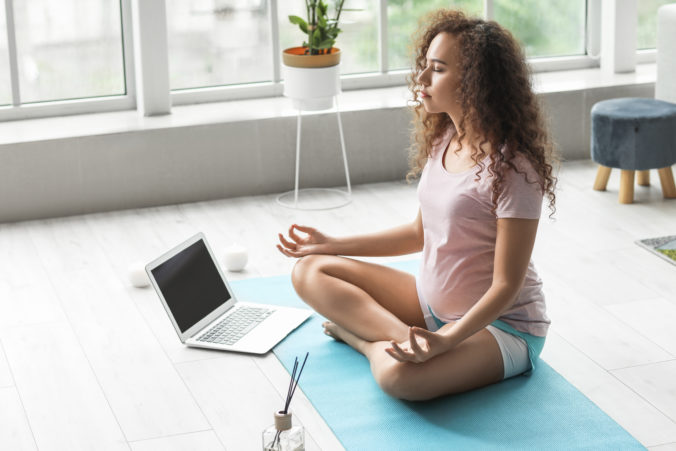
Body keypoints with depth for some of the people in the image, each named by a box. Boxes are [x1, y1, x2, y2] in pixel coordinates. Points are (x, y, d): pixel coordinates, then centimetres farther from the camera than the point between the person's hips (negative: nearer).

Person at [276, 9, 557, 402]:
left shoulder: (511, 168, -23)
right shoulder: (442, 141, 3)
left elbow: (506, 286, -22)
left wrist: (446, 340, -36)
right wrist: (333, 245, 14)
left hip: (502, 324, -8)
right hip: (434, 304, 8)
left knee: (399, 374, -37)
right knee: (311, 272, -1)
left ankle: (367, 337, -6)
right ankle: (406, 339, -13)